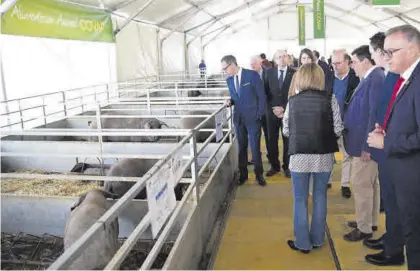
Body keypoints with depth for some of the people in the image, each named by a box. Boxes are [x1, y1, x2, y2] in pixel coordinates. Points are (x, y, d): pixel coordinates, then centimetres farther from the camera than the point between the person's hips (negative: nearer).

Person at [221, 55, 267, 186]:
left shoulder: (252, 75, -10)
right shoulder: (229, 80, 7)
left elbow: (261, 96, -8)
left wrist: (259, 114, -10)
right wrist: (230, 101, -7)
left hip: (253, 117, -4)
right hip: (238, 118, 5)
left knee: (255, 147, 2)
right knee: (242, 147, 12)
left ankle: (259, 174, 19)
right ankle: (243, 174, 24)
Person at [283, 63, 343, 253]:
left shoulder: (293, 100, -2)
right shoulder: (329, 99, -5)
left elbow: (286, 131, 1)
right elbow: (338, 130, -6)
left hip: (299, 156, -1)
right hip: (324, 156, 1)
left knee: (300, 199, 11)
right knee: (320, 196, 17)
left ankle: (303, 243, 20)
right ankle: (317, 239, 29)